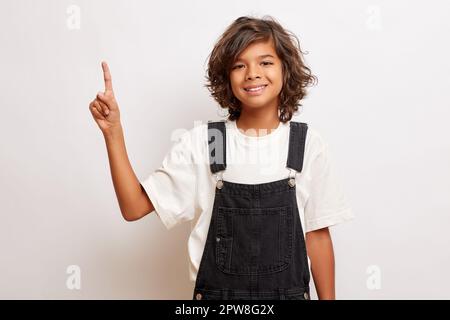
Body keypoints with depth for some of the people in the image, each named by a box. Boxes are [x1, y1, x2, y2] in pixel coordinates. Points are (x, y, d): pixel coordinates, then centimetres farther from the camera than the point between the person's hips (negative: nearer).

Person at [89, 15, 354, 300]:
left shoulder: (307, 143, -7)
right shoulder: (201, 142, -8)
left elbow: (317, 235, -1)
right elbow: (134, 207, -10)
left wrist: (328, 297, 2)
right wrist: (113, 131, -18)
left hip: (289, 291, 1)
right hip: (215, 290, 0)